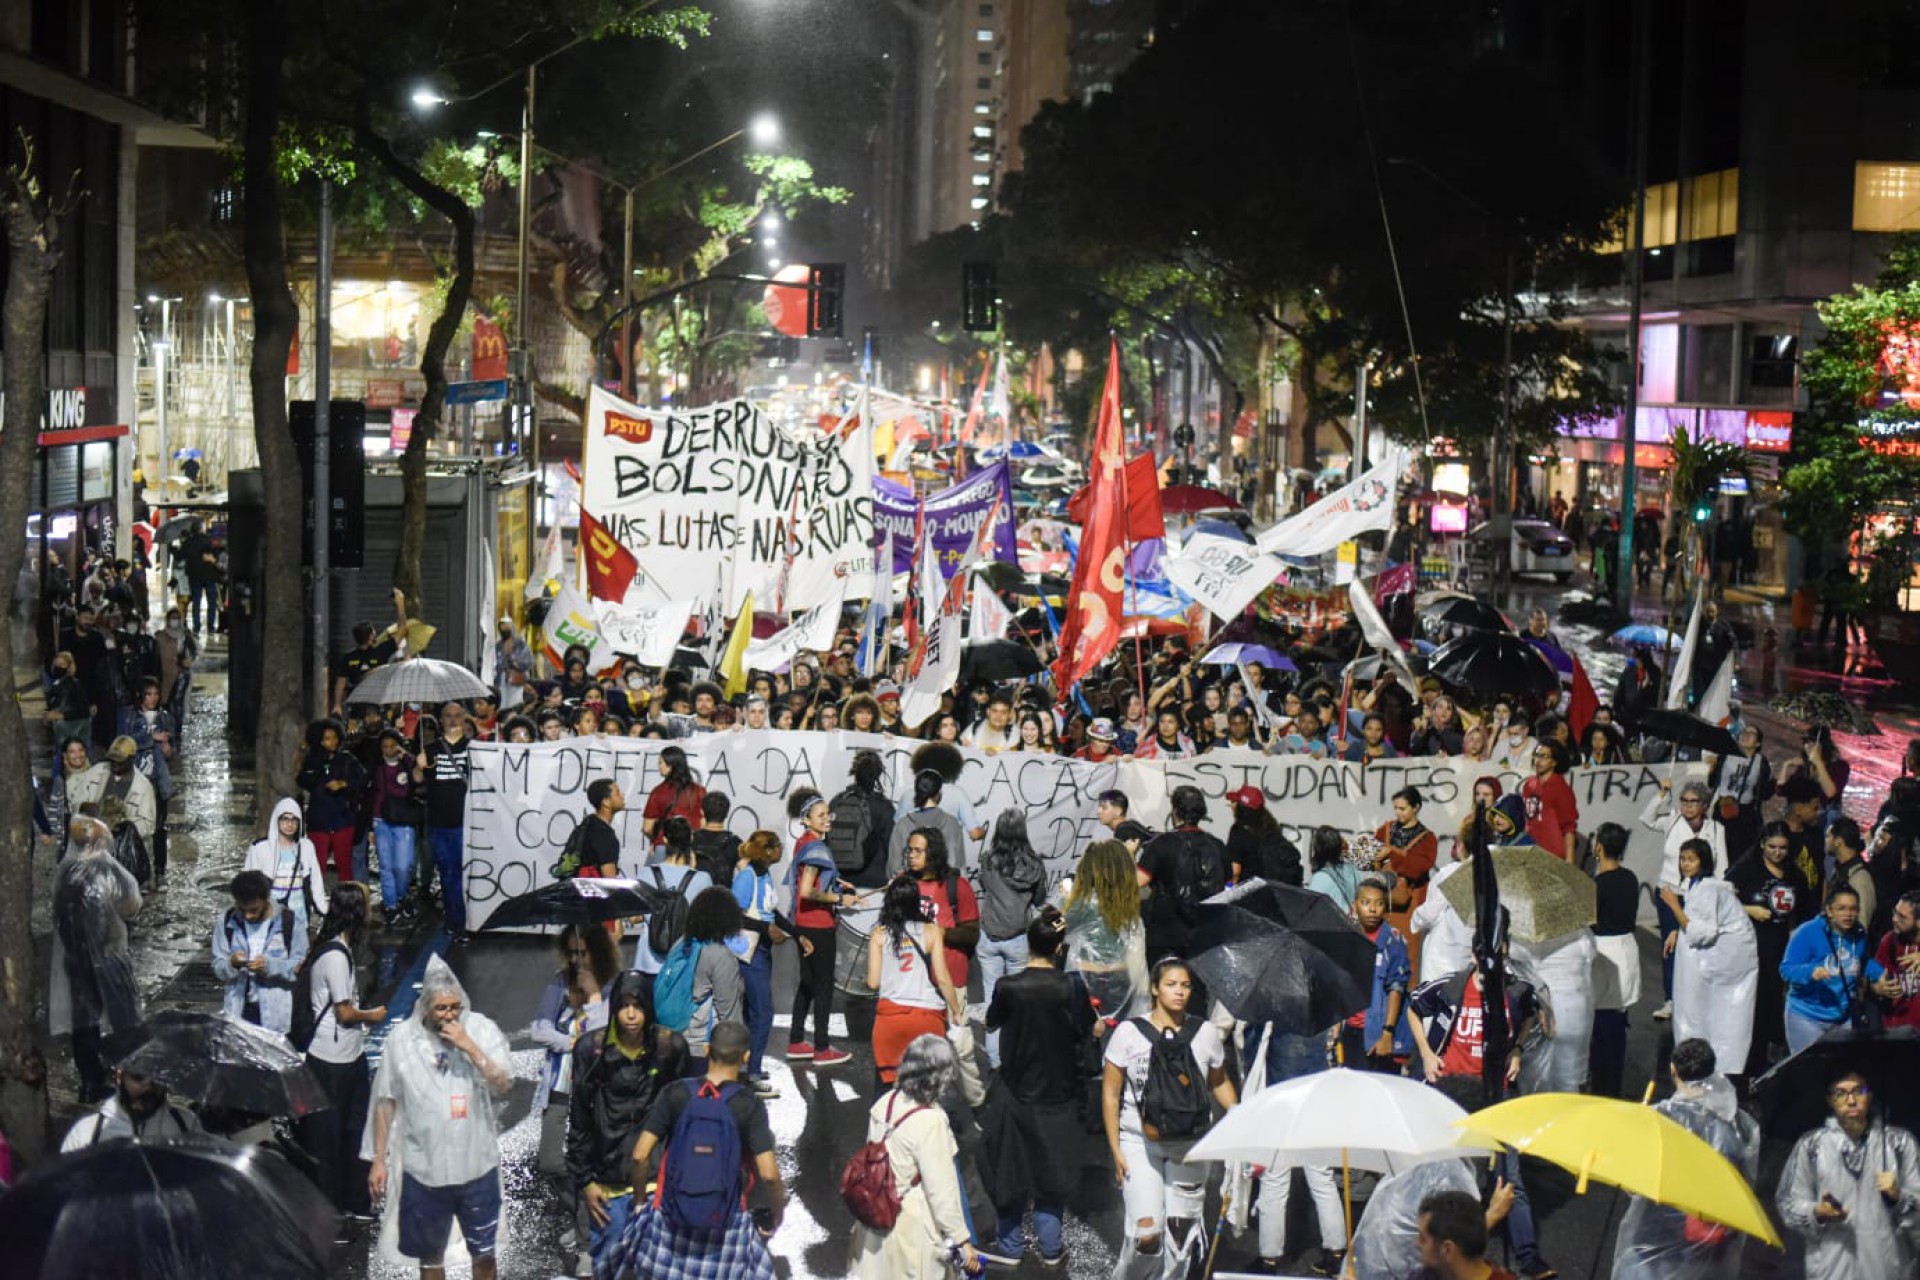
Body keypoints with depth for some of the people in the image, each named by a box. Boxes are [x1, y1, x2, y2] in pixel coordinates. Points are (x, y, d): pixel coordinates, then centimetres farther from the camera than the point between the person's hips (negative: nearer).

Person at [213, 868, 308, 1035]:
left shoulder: (288, 923, -6)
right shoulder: (227, 923, 2)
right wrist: (231, 964, -19)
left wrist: (270, 965, -23)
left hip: (276, 1014, -2)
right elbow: (218, 969, 4)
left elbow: (301, 968, -6)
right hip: (239, 1011, 2)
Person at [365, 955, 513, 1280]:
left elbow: (504, 1086, -16)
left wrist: (469, 1046, -24)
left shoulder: (483, 1030, -8)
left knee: (484, 1251, 13)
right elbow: (385, 1102, 0)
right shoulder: (402, 1037, -7)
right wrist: (378, 1160, 2)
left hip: (477, 1165, 0)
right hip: (423, 1168, 0)